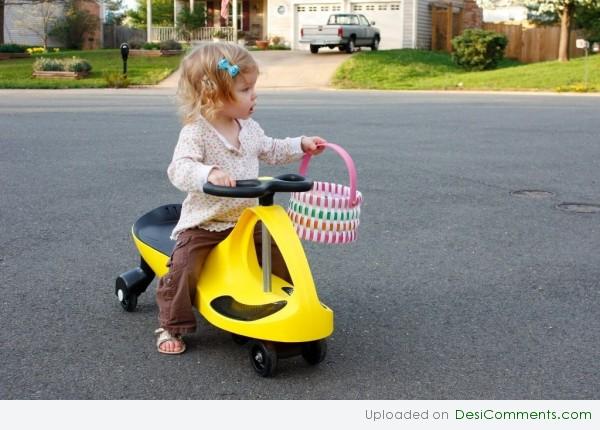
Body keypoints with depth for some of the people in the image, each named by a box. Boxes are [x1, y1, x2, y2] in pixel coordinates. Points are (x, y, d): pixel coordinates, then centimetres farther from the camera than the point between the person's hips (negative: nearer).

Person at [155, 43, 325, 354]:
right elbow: (179, 169, -32)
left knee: (282, 255, 0)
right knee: (184, 269, -21)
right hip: (204, 223, -6)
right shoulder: (197, 131, -18)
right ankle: (171, 327, 0)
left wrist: (301, 145, 14)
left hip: (246, 220, 6)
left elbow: (270, 151, 24)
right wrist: (209, 174, -50)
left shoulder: (249, 128, 5)